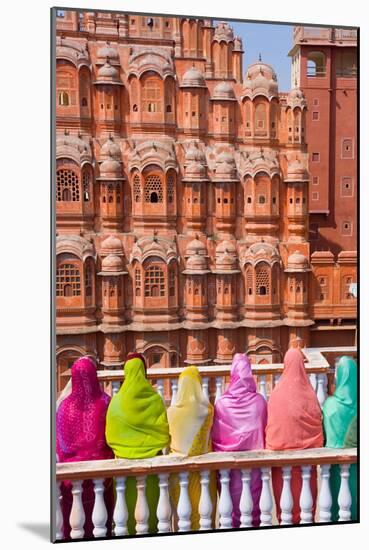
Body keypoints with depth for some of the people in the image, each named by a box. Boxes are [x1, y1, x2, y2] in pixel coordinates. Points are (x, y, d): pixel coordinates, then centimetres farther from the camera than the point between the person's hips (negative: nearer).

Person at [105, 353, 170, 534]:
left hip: (125, 458, -1)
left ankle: (130, 530, 17)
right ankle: (152, 529, 23)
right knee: (151, 496, 13)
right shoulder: (155, 398, -7)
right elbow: (165, 429, -5)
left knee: (130, 497, 9)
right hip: (152, 457, 1)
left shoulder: (117, 400, -8)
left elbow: (111, 434, -3)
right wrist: (156, 446, 9)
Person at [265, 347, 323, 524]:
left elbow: (270, 424, -2)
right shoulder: (308, 392, -7)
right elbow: (318, 422, -3)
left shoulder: (277, 392, -6)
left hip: (281, 447, 0)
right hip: (305, 448, 0)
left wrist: (271, 447, 7)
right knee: (305, 482, 11)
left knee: (284, 483, 10)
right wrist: (318, 448, 6)